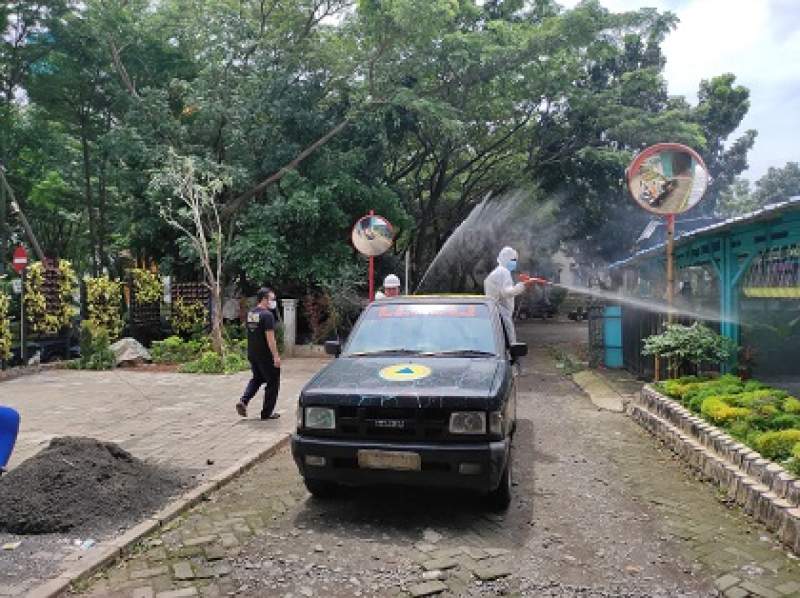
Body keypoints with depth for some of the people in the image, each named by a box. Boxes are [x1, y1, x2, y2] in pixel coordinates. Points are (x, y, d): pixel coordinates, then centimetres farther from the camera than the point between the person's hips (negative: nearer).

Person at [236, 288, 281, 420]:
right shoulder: (267, 315, -18)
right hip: (265, 356, -8)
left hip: (252, 353, 8)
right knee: (273, 382, 6)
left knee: (257, 379, 25)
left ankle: (243, 401, 6)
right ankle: (267, 413, 11)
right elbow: (270, 337, -22)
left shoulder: (250, 313, 9)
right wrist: (276, 356, -20)